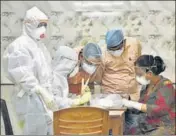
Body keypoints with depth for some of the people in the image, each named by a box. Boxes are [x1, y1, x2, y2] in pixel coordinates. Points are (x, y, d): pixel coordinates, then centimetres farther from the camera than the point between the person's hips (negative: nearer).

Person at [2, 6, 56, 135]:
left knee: (48, 130, 12)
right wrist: (43, 93, -22)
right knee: (36, 131, -7)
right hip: (30, 98, -9)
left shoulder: (39, 44, 14)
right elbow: (24, 76, -20)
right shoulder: (20, 45, -13)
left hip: (43, 96, 9)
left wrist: (48, 93, 11)